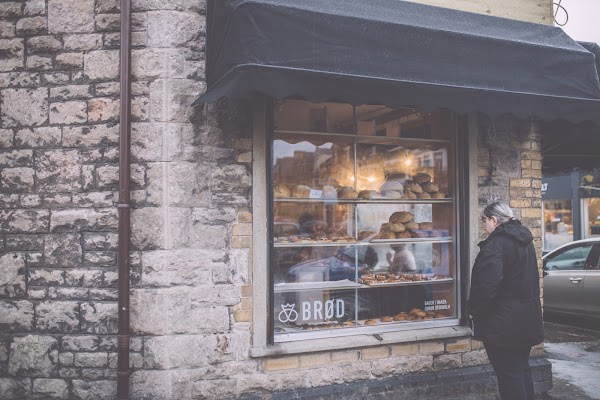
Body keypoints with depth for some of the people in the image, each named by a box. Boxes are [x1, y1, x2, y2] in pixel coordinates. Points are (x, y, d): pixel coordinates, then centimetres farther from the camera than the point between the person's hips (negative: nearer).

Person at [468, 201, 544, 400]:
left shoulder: (495, 244, -19)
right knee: (522, 369, 19)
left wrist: (474, 311, -11)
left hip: (503, 323, -9)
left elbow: (487, 285, -25)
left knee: (509, 373, 0)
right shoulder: (525, 240, 11)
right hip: (526, 319, 9)